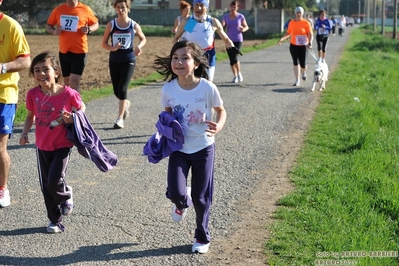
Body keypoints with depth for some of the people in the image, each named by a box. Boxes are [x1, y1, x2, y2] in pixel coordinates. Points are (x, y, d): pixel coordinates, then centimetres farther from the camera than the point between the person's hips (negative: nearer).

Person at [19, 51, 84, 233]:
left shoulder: (69, 94, -18)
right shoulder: (33, 94, -9)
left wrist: (72, 120, -20)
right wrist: (25, 133, -7)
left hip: (62, 145, -4)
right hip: (42, 146, 4)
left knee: (54, 181, -14)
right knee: (45, 186, 10)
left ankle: (66, 196, 22)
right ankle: (55, 220, 28)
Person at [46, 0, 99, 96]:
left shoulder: (85, 9, -5)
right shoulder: (58, 10, 2)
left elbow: (96, 24, 7)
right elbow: (48, 25, 12)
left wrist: (89, 30, -15)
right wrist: (54, 31, -11)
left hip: (80, 52, -4)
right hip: (64, 51, 4)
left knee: (74, 83, -12)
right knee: (67, 82, 15)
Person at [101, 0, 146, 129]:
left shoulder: (134, 25, -2)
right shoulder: (111, 25, -2)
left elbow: (143, 39, 13)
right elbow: (104, 43, 3)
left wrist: (139, 46, -9)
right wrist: (112, 48, -18)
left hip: (129, 60, -2)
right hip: (114, 61, 2)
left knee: (122, 88, -15)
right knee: (116, 90, 9)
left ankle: (120, 118, -8)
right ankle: (126, 103, 44)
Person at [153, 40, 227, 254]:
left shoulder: (208, 88, -18)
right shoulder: (168, 89, -11)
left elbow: (221, 111, -3)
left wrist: (218, 126, -23)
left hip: (203, 148, -1)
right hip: (178, 149, 2)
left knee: (201, 197, 6)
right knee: (175, 193, -12)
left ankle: (202, 237, 30)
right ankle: (182, 202, 29)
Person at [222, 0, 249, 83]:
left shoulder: (240, 16, -3)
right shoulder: (225, 16, 3)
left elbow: (246, 27, 5)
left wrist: (243, 29, -18)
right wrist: (222, 25, -21)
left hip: (238, 40, -3)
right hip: (229, 40, 3)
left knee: (234, 58, -16)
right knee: (231, 60, 3)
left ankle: (239, 73, 8)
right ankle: (235, 76, 20)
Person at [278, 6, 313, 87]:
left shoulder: (306, 23, -7)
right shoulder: (291, 22, 2)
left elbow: (310, 34, -8)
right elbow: (288, 33, 11)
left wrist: (310, 43, -23)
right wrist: (282, 38, -5)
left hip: (303, 46, -2)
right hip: (293, 45, 2)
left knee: (303, 64, 0)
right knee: (295, 62, -2)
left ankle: (303, 72, 37)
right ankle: (297, 80, 5)